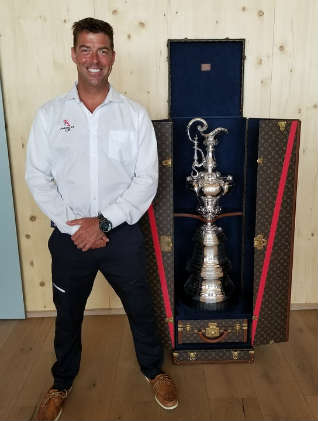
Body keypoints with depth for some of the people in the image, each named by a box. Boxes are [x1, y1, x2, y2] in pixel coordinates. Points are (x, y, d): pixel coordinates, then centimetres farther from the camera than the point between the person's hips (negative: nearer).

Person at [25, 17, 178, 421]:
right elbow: (37, 177, -3)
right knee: (67, 314, 18)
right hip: (69, 236, 1)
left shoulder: (134, 114, -5)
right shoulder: (50, 114, -2)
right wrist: (72, 224, -13)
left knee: (140, 308, 15)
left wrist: (103, 223, -15)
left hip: (121, 233, -1)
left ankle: (154, 369, 43)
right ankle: (62, 382, 44)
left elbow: (147, 179, -8)